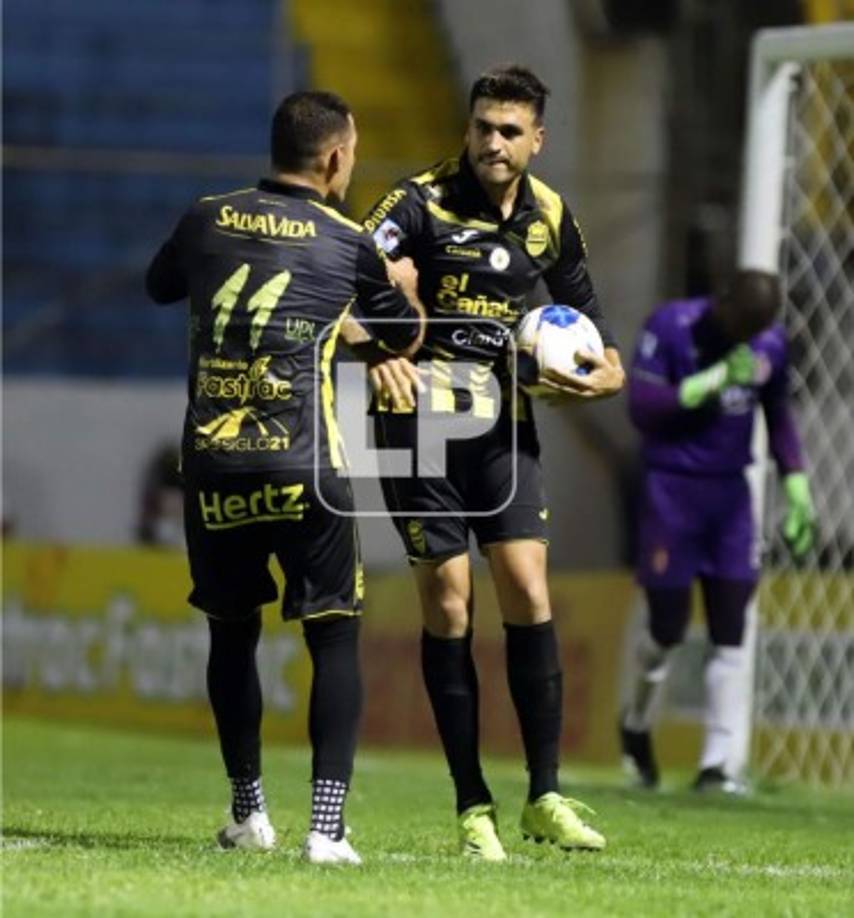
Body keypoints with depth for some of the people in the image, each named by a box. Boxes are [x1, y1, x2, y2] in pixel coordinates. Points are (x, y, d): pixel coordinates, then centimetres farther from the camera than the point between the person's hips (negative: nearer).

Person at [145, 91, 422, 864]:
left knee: (232, 632, 19)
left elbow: (160, 285, 28)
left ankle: (249, 811, 26)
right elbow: (406, 336, 17)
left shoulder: (207, 221, 7)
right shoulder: (347, 242, 0)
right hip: (303, 467, -3)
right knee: (335, 637, 4)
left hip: (212, 465, 3)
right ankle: (327, 823, -8)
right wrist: (401, 285, 37)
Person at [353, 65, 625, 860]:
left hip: (503, 421, 4)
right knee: (447, 606, -4)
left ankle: (545, 797, 0)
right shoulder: (424, 200, -8)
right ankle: (472, 806, 3)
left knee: (527, 593, -7)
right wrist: (379, 352, -36)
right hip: (419, 415, -4)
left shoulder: (549, 217, 7)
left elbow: (577, 297, 24)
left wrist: (607, 368, 6)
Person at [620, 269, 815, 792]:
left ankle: (717, 763, 0)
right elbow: (642, 407, -16)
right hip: (673, 489, -4)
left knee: (730, 632, -2)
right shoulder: (671, 327, -12)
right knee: (668, 627, 2)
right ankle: (636, 726, 30)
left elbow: (778, 414, 13)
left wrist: (797, 487, 6)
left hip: (731, 493, 4)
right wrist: (709, 383, -26)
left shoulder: (771, 343, 1)